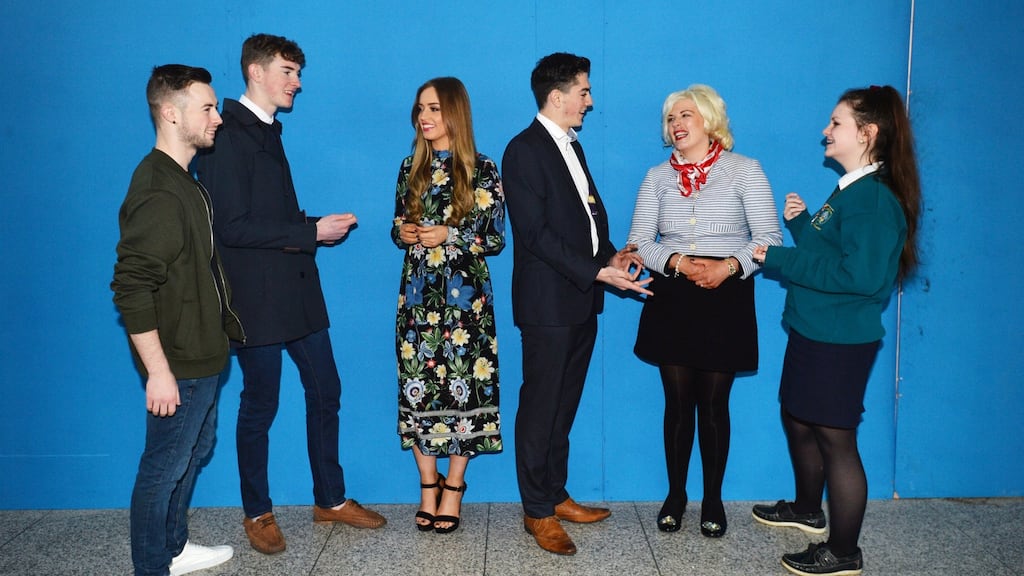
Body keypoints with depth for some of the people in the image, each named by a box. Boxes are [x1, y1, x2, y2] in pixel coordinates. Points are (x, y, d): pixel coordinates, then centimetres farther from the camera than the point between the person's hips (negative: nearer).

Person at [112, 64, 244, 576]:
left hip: (200, 353, 10)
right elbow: (131, 289, -25)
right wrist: (158, 372, -24)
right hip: (177, 364, -10)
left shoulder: (183, 181, 9)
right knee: (164, 468, 5)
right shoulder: (156, 192, -22)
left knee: (195, 450, 22)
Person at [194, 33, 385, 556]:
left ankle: (330, 499, 28)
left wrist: (321, 230, 1)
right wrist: (311, 231, -18)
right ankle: (257, 513, 24)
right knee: (260, 405, 5)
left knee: (325, 393, 13)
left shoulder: (267, 132, 15)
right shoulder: (226, 136, -14)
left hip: (297, 291, 9)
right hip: (257, 298, -9)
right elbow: (232, 227, -21)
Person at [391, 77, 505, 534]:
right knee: (418, 386, 3)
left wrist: (449, 235, -15)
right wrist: (403, 233, -7)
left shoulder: (483, 170, -2)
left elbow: (495, 238, -3)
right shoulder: (411, 168, 10)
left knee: (463, 386, -1)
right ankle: (428, 488, 18)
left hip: (465, 294, -3)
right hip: (418, 293, 3)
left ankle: (453, 490, 14)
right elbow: (399, 227, 15)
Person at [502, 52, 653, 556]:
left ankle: (555, 495, 28)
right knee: (540, 407, 3)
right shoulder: (524, 151, -12)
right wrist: (598, 272, -22)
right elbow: (536, 233, -19)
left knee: (564, 406, 16)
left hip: (581, 300, 9)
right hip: (548, 303, -8)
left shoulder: (572, 146, 16)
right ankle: (538, 512, 15)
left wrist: (611, 254, -1)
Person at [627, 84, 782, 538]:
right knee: (678, 403, 7)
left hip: (725, 299, -2)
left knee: (714, 403, 5)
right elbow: (639, 241, 2)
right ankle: (675, 495, 23)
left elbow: (769, 237, -3)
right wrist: (679, 262, -16)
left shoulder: (744, 170, 2)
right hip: (671, 299, 2)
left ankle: (713, 499, 22)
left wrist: (729, 266, -19)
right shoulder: (658, 176, 9)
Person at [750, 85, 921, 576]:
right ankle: (808, 509, 44)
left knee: (834, 438, 0)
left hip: (839, 341, -10)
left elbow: (859, 274, -28)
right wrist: (800, 222, 1)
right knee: (798, 421, 23)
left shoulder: (874, 198, -19)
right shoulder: (852, 190, 12)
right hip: (813, 332, 10)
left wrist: (779, 260, -22)